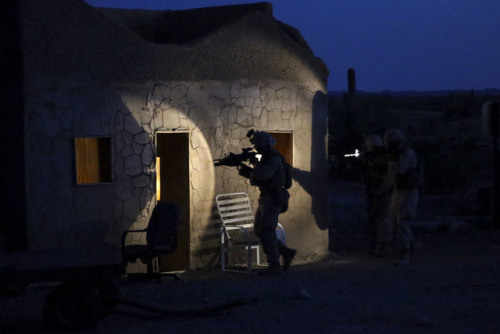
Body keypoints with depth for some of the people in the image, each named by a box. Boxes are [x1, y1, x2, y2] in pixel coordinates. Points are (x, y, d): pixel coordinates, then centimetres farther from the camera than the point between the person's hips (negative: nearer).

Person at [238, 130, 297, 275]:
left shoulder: (274, 159, -17)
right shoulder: (266, 158, 14)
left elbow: (263, 175, -31)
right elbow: (258, 178, 20)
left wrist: (255, 162, -16)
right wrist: (245, 170, 5)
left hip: (273, 199, -10)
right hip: (265, 198, 10)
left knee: (267, 232, -9)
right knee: (259, 230, 12)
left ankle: (274, 266, -3)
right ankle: (287, 252, 17)